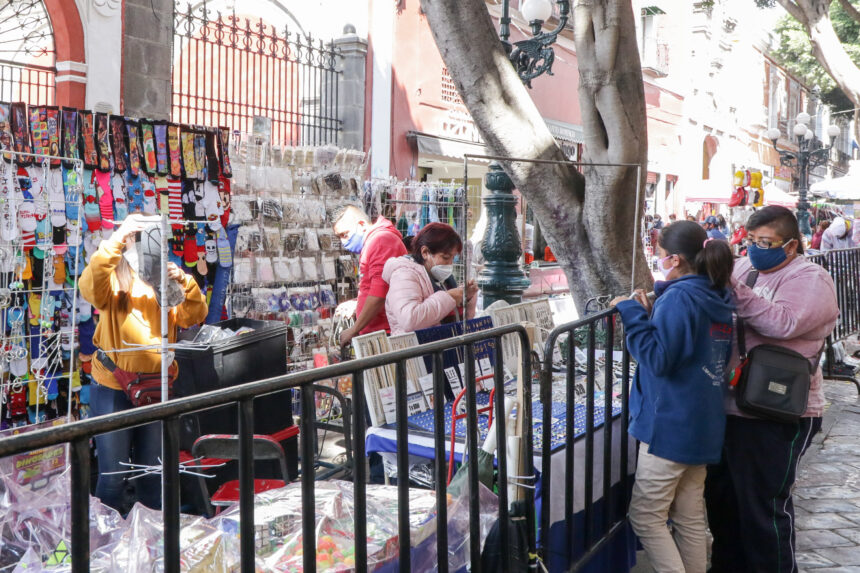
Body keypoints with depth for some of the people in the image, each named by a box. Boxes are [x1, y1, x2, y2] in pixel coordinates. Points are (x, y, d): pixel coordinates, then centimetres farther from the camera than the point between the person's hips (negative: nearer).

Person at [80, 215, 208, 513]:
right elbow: (90, 284, -26)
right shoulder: (112, 281, -3)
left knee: (154, 473, 16)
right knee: (113, 474, 1)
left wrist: (184, 281, -22)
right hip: (113, 389, -3)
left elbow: (194, 315, -4)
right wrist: (118, 237, -34)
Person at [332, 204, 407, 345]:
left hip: (385, 331, -10)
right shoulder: (372, 241, 23)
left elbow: (380, 293, -18)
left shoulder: (380, 239, -10)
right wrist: (355, 306, 17)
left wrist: (354, 330, -12)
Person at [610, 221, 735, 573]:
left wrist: (633, 315, -15)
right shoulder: (717, 299, 10)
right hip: (703, 425, 9)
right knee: (690, 517, 15)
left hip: (671, 425, -9)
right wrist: (649, 314, 10)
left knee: (645, 515, 1)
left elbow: (658, 359, -22)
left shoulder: (679, 297, -18)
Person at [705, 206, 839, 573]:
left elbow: (783, 323, -27)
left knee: (764, 507, 2)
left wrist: (733, 290, -31)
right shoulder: (744, 267, 10)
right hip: (729, 406, 8)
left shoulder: (809, 279, -10)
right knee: (721, 497, 20)